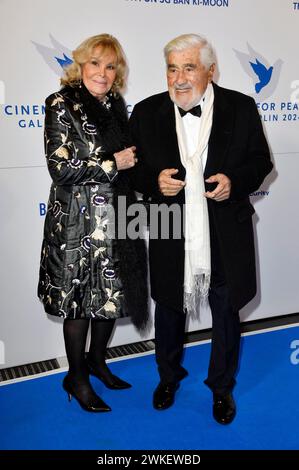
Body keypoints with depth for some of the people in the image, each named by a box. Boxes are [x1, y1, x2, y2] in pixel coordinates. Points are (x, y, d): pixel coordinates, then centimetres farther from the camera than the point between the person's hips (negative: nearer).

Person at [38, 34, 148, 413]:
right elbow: (60, 167, -17)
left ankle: (97, 360, 37)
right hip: (78, 220, -7)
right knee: (80, 300, 5)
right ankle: (76, 377, 25)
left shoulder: (115, 105, 11)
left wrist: (132, 158, 2)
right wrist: (113, 163, -13)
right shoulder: (62, 104, -9)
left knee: (113, 294, 15)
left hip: (116, 218, 7)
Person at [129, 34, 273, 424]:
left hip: (225, 238, 0)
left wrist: (234, 182, -18)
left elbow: (260, 161, 2)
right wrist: (154, 180, -18)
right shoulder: (147, 112, -2)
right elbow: (133, 166, 4)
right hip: (169, 238, 1)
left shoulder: (241, 108, -5)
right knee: (169, 309, 19)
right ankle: (169, 376, 46)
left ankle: (222, 385, 41)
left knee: (227, 313, 15)